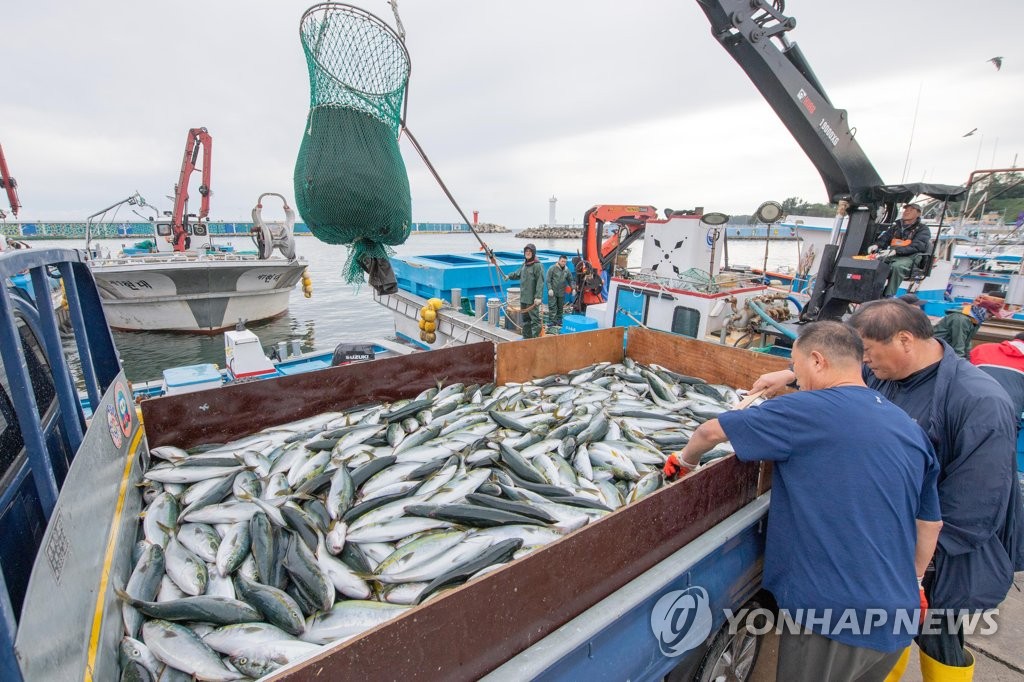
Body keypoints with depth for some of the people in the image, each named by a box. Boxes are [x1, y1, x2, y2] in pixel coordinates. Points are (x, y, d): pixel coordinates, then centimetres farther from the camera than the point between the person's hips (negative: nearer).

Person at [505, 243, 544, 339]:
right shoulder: (524, 264, 13)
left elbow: (540, 282, -18)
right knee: (525, 319, 17)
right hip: (523, 297, 9)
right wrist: (509, 276, 16)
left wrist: (538, 297, -23)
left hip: (532, 299, -9)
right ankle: (526, 337, 28)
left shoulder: (537, 265, -12)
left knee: (534, 318, -6)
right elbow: (518, 273, 31)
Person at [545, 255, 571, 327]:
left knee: (560, 307, 10)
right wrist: (550, 289, -15)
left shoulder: (567, 270, 7)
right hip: (553, 292, -4)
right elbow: (548, 280, -8)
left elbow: (570, 280, 15)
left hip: (562, 293, 4)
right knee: (553, 307, -7)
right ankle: (553, 322, -5)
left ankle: (559, 321, 19)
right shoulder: (552, 268, -7)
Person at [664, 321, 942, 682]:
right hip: (896, 619, 7)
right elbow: (930, 524, 15)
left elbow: (711, 432, -9)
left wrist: (686, 460, 10)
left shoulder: (807, 410, -15)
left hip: (833, 614, -6)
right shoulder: (912, 430, 6)